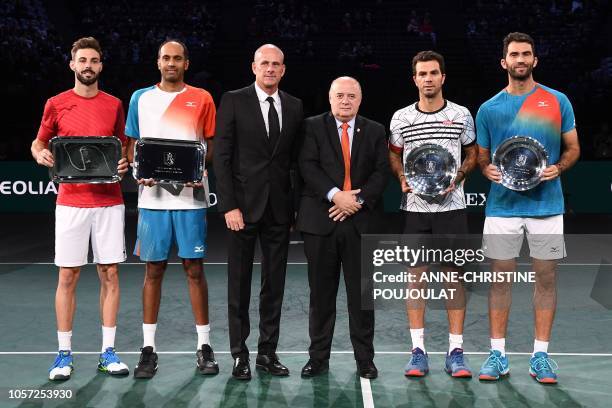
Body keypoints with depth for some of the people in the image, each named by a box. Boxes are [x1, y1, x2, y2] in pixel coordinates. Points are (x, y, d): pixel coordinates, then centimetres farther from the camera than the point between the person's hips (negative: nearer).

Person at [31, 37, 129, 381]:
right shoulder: (57, 104, 4)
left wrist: (124, 164, -6)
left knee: (110, 275, 4)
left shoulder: (114, 105, 8)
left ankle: (108, 353, 14)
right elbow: (39, 143, 13)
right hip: (71, 202, -1)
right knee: (68, 277, 2)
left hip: (109, 201, 1)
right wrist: (41, 155, -9)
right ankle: (64, 354, 14)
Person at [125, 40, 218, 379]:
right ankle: (148, 348, 15)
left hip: (190, 195, -1)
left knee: (194, 267, 2)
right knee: (153, 269, 6)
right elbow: (132, 144, 13)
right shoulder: (141, 98, 10)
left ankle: (204, 345, 12)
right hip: (152, 195, 1)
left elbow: (211, 144, 8)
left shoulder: (202, 99, 6)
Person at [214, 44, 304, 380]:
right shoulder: (233, 101, -2)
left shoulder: (294, 107, 9)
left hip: (280, 208, 3)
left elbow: (296, 158, 11)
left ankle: (267, 352, 20)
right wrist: (229, 205, -12)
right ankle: (239, 354, 16)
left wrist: (298, 206, 4)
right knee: (239, 284, 5)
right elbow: (222, 157, -5)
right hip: (243, 205, -3)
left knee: (274, 284, 8)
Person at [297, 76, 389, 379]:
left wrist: (358, 200, -10)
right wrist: (335, 195, -17)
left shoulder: (374, 131, 12)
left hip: (361, 220, 1)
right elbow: (308, 166, -5)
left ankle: (365, 359, 16)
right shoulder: (312, 127, 6)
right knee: (321, 293, 6)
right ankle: (318, 357, 17)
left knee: (361, 293, 5)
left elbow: (381, 171, 4)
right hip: (321, 220, -1)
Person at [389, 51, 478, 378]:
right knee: (416, 275, 2)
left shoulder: (461, 115, 4)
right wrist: (402, 177, -3)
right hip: (414, 207, 1)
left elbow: (473, 153, 11)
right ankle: (418, 351, 11)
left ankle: (456, 351, 10)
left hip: (450, 206, -1)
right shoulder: (401, 117, 6)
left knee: (454, 275, 1)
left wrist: (457, 177, -6)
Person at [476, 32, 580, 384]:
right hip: (502, 206, 1)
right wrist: (488, 170, -9)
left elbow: (573, 148, 8)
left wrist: (557, 168, -11)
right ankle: (498, 354, 13)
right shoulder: (489, 108, 6)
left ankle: (541, 355, 15)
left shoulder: (557, 101, 4)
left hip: (546, 206, 0)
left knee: (546, 278, 4)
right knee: (501, 278, 4)